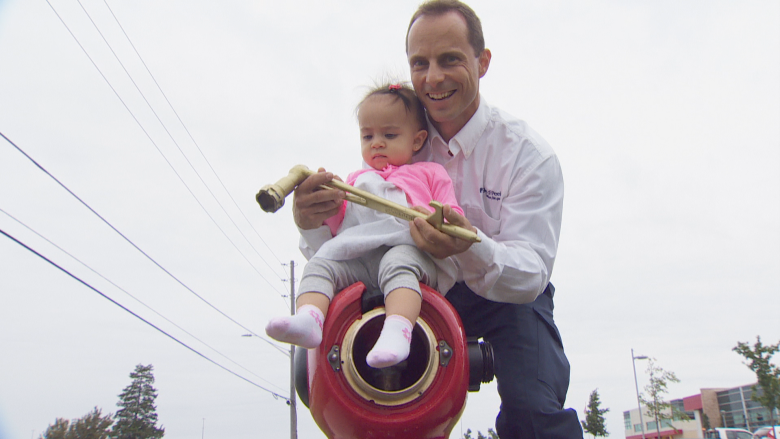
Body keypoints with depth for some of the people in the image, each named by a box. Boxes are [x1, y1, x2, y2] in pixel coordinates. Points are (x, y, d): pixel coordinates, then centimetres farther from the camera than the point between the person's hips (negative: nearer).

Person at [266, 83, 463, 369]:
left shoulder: (430, 172, 26)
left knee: (398, 264, -37)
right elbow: (338, 225, 26)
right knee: (319, 265, -22)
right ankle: (307, 319, -43)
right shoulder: (355, 180, 36)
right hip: (355, 256, 4)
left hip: (408, 250, -4)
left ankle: (397, 331, -56)